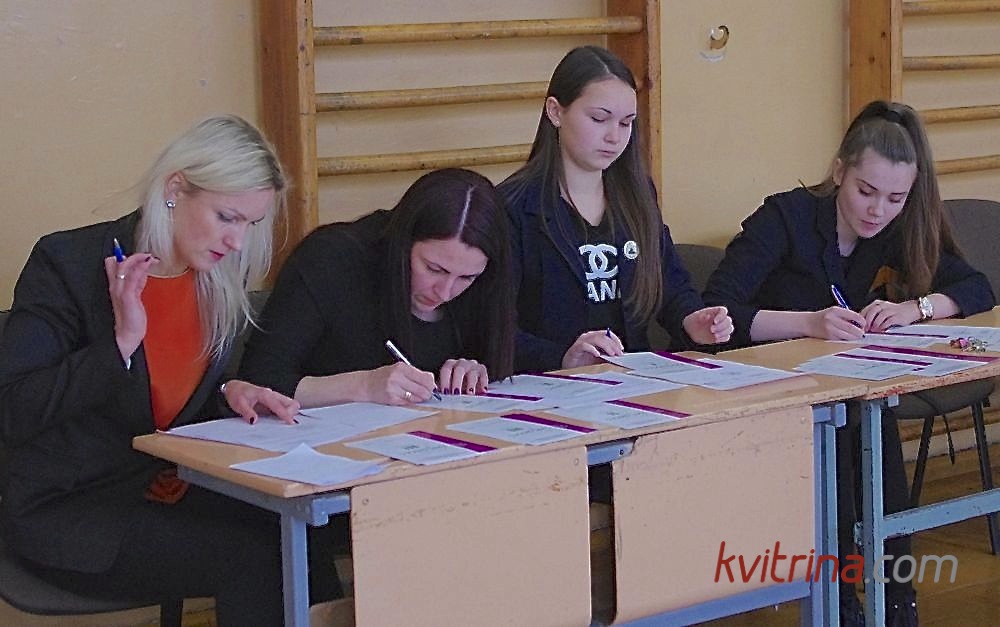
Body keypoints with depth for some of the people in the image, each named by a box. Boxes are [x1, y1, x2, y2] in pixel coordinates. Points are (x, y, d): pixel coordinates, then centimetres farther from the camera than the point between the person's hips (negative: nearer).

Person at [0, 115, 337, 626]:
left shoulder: (220, 285, 6)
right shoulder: (69, 263, -12)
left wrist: (228, 396, -4)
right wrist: (121, 342, -24)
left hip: (170, 489, 6)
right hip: (66, 513, -6)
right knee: (257, 560, -25)